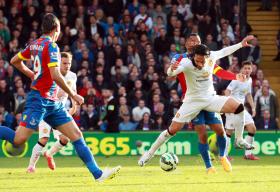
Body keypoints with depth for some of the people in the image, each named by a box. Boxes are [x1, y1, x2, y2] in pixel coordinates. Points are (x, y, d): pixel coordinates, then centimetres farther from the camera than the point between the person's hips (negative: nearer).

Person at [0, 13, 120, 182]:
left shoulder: (35, 44, 12)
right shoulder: (51, 46, -13)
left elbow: (15, 61, 23)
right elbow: (56, 75, -22)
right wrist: (73, 95, -13)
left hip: (52, 103, 10)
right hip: (39, 100, -10)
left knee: (76, 135, 2)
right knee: (19, 139, -17)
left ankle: (97, 173, -2)